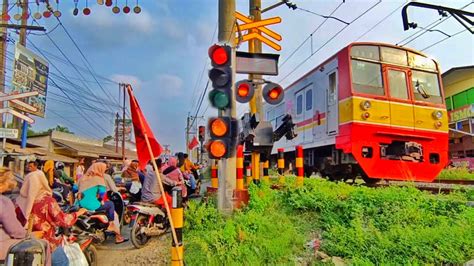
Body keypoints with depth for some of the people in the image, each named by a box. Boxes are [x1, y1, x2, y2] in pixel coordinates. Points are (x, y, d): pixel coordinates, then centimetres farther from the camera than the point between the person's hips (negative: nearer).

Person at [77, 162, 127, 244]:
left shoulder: (83, 178, 13)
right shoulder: (98, 179, -6)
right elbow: (102, 192, -13)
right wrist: (100, 199, 6)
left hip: (81, 204, 7)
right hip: (92, 205, -7)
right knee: (110, 204, 16)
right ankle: (111, 225, 16)